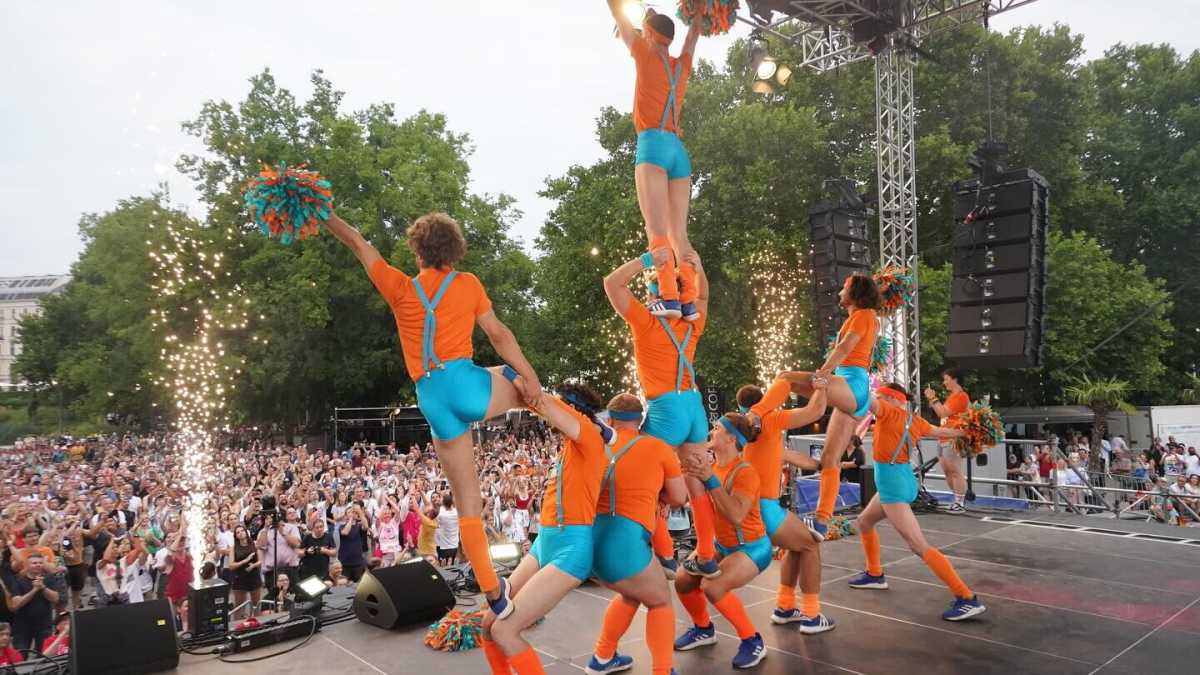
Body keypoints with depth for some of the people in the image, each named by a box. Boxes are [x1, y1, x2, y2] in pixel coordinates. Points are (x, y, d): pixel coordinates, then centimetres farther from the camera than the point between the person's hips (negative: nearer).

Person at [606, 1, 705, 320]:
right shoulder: (682, 65, 21)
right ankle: (689, 301, -10)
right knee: (679, 233, 0)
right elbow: (694, 31, 41)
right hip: (679, 150, 6)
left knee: (657, 229, -16)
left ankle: (668, 296, -28)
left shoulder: (646, 54, 8)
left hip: (654, 145, -6)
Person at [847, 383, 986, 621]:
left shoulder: (889, 412, -12)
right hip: (901, 480, 10)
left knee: (919, 547, -12)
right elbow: (940, 431, 24)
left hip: (892, 482, -10)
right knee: (864, 521, 26)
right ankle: (875, 575, 39)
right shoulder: (914, 420, 9)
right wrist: (964, 432, 42)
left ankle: (968, 599, -13)